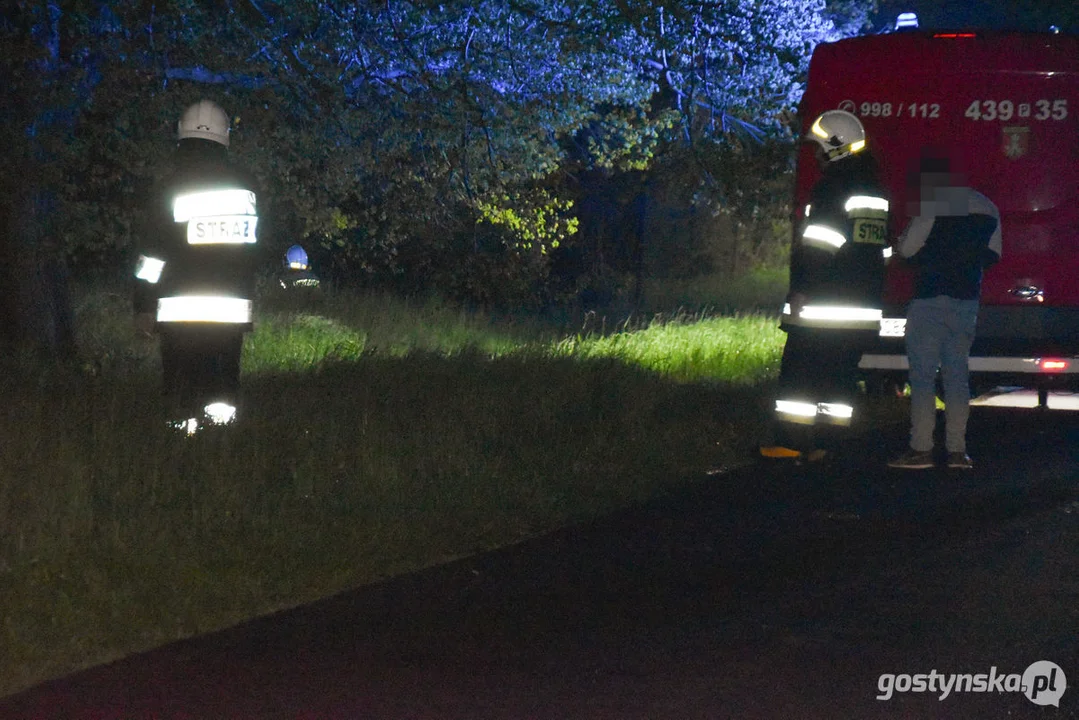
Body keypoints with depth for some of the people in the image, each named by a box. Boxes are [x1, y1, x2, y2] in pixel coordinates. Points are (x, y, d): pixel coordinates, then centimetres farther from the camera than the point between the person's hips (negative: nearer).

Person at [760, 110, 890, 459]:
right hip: (863, 307, 8)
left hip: (823, 302, -8)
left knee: (800, 369, -4)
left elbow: (816, 245, -18)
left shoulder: (832, 186, -11)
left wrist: (800, 289, -18)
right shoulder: (875, 191, 18)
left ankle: (791, 441, -8)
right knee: (842, 374, 9)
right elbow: (882, 248, 24)